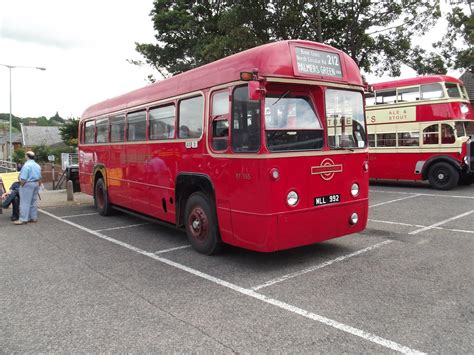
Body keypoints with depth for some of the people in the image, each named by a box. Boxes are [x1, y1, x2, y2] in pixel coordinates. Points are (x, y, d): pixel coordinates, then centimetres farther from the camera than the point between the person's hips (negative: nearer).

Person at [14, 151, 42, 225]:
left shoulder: (26, 165, -16)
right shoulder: (37, 165, 11)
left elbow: (23, 179, -20)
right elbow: (40, 178, 15)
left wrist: (21, 185, -6)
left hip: (28, 184, -8)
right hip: (36, 184, 8)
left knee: (25, 202, -4)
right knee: (34, 202, 12)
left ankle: (23, 219, -3)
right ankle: (34, 218, 15)